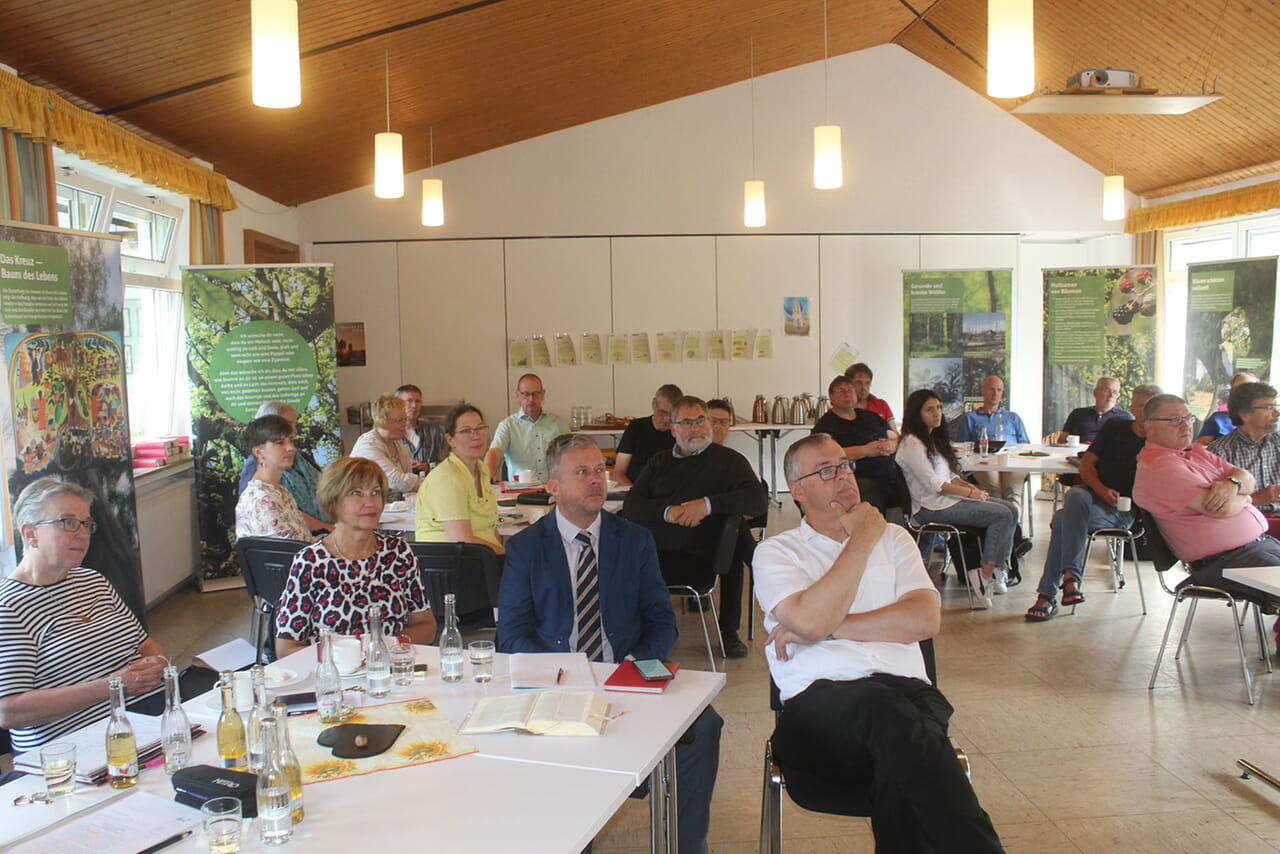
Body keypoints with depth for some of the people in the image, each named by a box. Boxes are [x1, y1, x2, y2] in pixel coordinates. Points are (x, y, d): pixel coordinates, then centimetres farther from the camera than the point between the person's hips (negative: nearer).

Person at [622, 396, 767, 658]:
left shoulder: (728, 460, 13)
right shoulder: (659, 463, 23)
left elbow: (758, 500, -2)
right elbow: (630, 506, 10)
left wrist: (708, 504, -13)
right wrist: (666, 511, -10)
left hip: (694, 557, 0)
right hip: (652, 550, 1)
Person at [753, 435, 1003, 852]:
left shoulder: (893, 537, 21)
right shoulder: (775, 551, 12)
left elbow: (926, 618, 3)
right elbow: (810, 621, -10)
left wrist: (830, 626, -3)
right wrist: (862, 540, 0)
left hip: (905, 689, 2)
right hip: (819, 702, -2)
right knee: (884, 705, -37)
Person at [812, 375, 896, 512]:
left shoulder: (871, 417, 26)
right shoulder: (826, 424, 6)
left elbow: (896, 439, 24)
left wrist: (891, 445, -1)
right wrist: (866, 450, -14)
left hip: (890, 475, 7)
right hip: (860, 479, -7)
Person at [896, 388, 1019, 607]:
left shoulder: (934, 439, 18)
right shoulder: (911, 444, -13)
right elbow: (933, 484, -18)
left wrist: (967, 485, 2)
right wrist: (970, 493, -13)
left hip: (949, 498, 10)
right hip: (931, 507, -10)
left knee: (1010, 509, -3)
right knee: (1002, 515, -18)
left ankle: (999, 569, -3)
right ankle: (986, 576, -13)